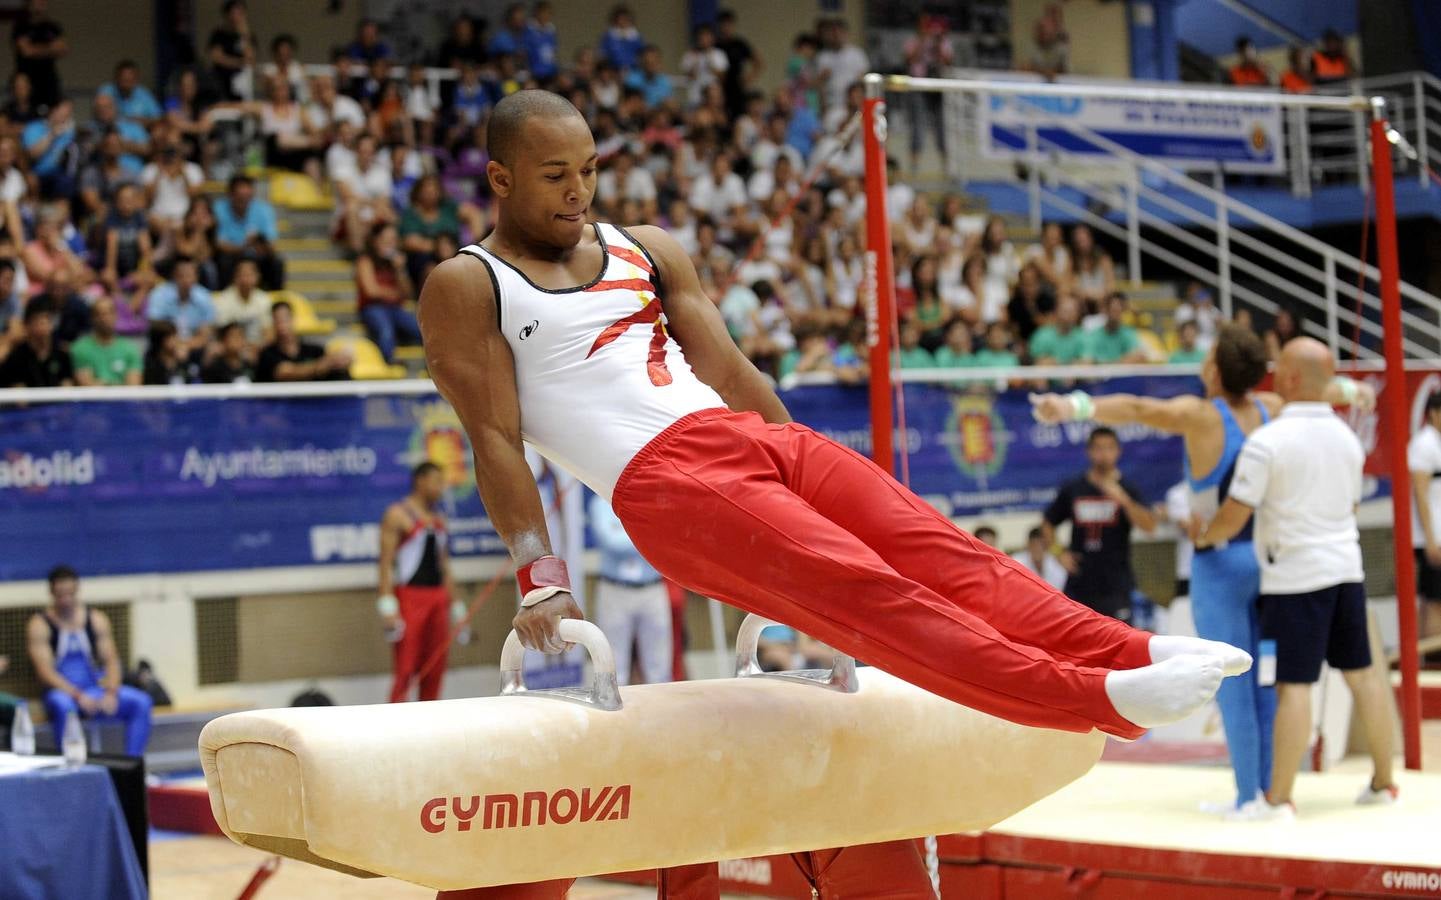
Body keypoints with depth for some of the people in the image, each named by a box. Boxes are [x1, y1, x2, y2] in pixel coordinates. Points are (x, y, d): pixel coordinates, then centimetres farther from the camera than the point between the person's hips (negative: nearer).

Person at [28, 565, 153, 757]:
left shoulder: (97, 620, 9)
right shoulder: (39, 625, -4)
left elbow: (111, 661, 4)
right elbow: (44, 671, -13)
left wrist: (111, 693, -16)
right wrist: (78, 696, -25)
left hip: (95, 689, 4)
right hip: (63, 692, -4)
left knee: (141, 702, -20)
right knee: (63, 705, -41)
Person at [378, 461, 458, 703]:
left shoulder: (439, 519, 16)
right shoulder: (398, 515, -5)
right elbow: (386, 563, -10)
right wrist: (387, 605, -17)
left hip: (438, 598, 7)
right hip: (409, 598, -7)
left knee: (434, 669, 7)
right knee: (406, 668, -10)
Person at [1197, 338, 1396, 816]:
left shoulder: (1267, 441, -15)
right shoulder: (1346, 437, 8)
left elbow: (1232, 520, -14)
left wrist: (1202, 538, 5)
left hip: (1294, 577, -7)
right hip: (1345, 567, 7)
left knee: (1293, 685, -7)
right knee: (1362, 672, 14)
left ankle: (1279, 799, -5)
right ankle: (1383, 781, 22)